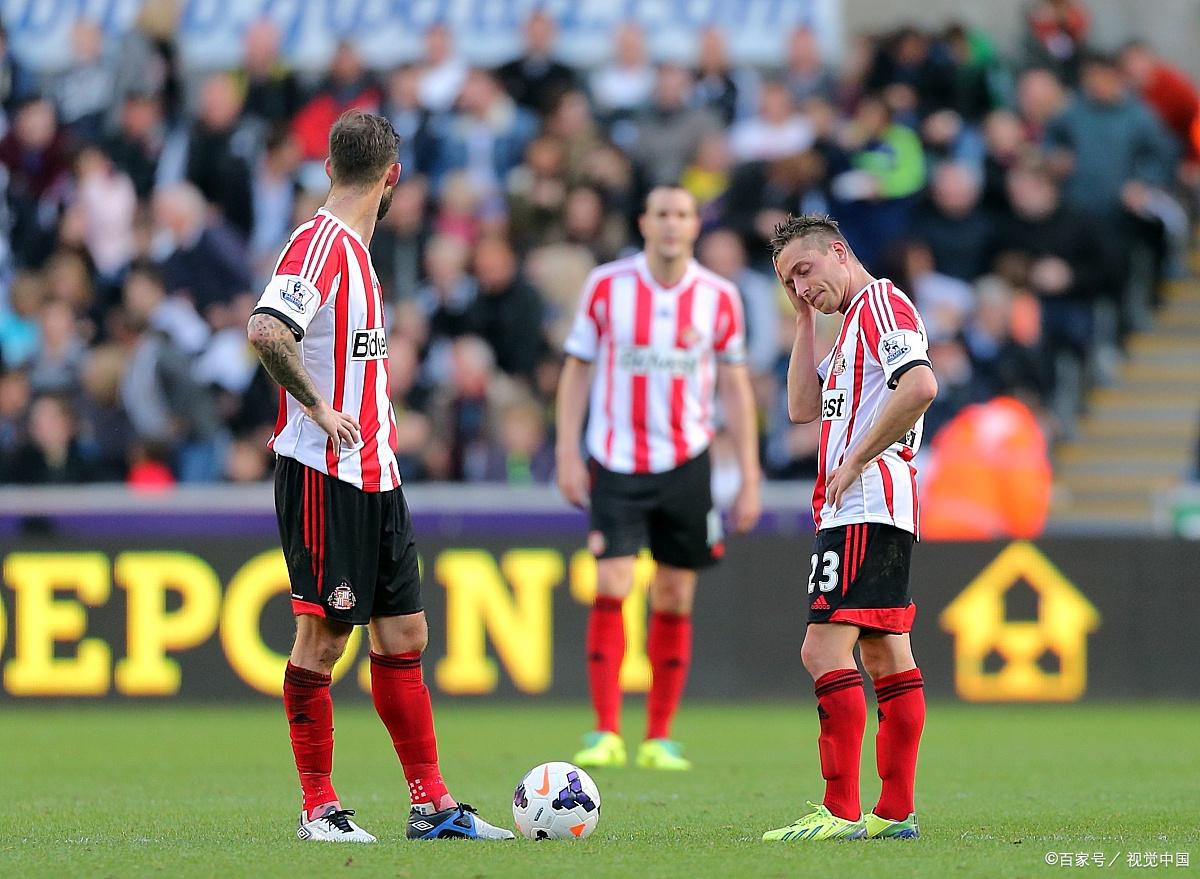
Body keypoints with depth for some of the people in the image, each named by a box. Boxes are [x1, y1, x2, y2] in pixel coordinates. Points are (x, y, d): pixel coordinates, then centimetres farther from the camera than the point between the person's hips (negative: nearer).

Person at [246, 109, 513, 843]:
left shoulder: (354, 249, 16)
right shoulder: (320, 243, -14)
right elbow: (266, 329, -29)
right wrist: (317, 407, -23)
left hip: (375, 475, 10)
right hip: (324, 474, -10)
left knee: (404, 632, 9)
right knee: (324, 635, -3)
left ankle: (433, 805, 12)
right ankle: (319, 809, 3)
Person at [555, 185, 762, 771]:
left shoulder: (719, 298, 2)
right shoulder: (606, 286, -1)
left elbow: (735, 388, 8)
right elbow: (577, 368, 5)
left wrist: (749, 478, 4)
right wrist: (567, 453, -3)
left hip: (686, 464, 1)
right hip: (616, 464, -1)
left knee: (674, 602, 3)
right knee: (611, 590, -12)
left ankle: (660, 738, 11)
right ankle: (605, 733, -9)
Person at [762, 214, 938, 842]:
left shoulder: (879, 302, -9)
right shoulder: (854, 321, 23)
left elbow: (920, 386, -25)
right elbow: (803, 408, 21)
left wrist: (855, 462, -19)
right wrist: (805, 322, 15)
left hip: (865, 504, -11)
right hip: (876, 510, 11)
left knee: (825, 647, -15)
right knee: (886, 655, 9)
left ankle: (841, 812, -18)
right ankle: (895, 813, 10)